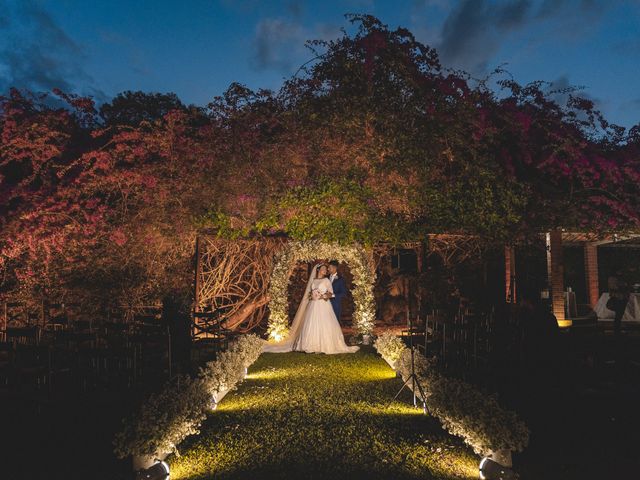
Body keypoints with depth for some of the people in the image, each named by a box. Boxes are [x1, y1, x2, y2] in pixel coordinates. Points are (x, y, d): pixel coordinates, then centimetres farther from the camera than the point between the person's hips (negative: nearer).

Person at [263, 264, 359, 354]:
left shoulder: (326, 280, 4)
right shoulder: (312, 280, 14)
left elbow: (331, 294, 1)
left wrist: (324, 296, -16)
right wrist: (311, 296, -1)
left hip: (323, 306, -3)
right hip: (313, 306, 3)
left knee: (324, 325, -8)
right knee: (311, 326, -1)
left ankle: (323, 346, -3)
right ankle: (312, 346, 3)